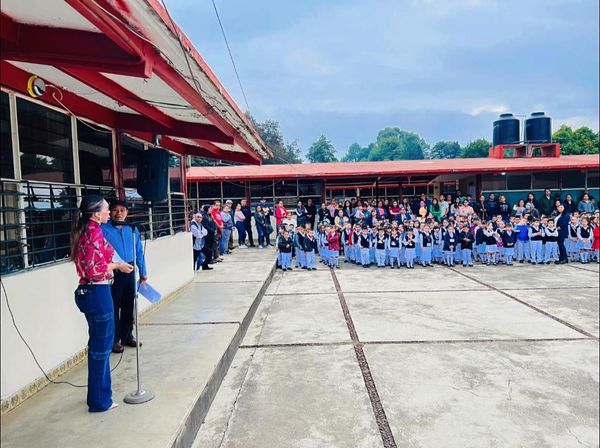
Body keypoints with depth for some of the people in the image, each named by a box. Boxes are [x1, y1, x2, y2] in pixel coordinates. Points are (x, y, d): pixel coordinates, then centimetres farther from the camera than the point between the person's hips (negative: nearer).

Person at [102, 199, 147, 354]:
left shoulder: (132, 229, 9)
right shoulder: (104, 229, -6)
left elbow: (139, 252, 11)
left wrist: (143, 272, 11)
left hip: (130, 272, 5)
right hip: (113, 273, -5)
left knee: (129, 306, 14)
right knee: (114, 307, 2)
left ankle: (127, 336, 30)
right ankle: (114, 340, 15)